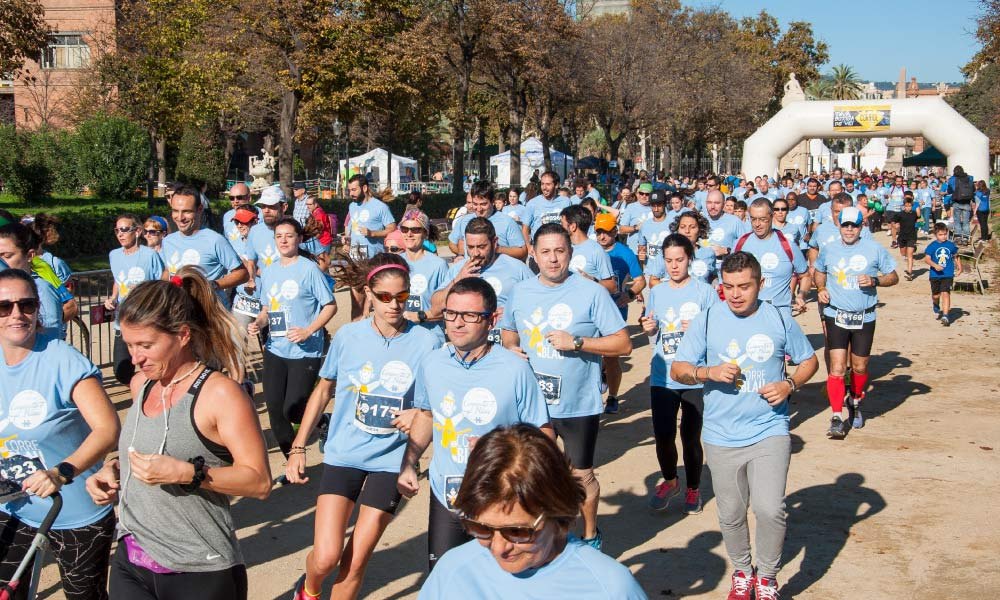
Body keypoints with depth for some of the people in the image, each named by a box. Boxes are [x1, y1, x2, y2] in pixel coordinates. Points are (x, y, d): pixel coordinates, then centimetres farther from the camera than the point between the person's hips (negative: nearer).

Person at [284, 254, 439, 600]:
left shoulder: (426, 343, -8)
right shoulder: (348, 336, -4)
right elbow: (323, 391, 8)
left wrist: (421, 416, -18)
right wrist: (298, 447, 5)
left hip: (390, 461, 0)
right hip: (343, 455, 1)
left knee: (356, 561, 3)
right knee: (326, 557, -7)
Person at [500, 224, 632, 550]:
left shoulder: (592, 293, -11)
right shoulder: (520, 292, 3)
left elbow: (624, 344, -12)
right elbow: (508, 332, 20)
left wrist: (576, 342, -21)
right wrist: (510, 348, -3)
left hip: (578, 404, -3)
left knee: (582, 474, 12)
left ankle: (590, 535, 35)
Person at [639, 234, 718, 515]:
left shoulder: (705, 291, -4)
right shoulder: (656, 293, 8)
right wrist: (648, 329, -6)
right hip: (662, 377, 3)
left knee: (691, 437, 4)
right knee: (663, 436, 5)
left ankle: (693, 488, 25)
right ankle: (669, 481, 32)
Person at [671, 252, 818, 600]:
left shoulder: (779, 320, -1)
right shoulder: (706, 321, -3)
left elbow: (808, 360, 12)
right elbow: (677, 370, 0)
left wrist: (790, 384, -8)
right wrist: (710, 372, -19)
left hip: (770, 431, -1)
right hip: (721, 438, 1)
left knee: (770, 509, -12)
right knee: (731, 515, 12)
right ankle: (742, 572, 37)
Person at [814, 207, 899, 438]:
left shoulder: (874, 249, 0)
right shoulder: (829, 250, 5)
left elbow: (894, 277, 5)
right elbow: (819, 271, 23)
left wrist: (875, 281, -14)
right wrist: (821, 288, 4)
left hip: (864, 317, 0)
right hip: (836, 316, 0)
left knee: (860, 367, 10)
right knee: (837, 367, -11)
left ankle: (855, 403, 38)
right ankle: (837, 418, -10)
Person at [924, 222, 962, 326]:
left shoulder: (951, 245, 3)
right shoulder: (932, 246, -5)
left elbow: (956, 257, 18)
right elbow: (927, 258, -13)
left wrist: (959, 268, 11)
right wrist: (935, 265, -29)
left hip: (948, 275, 0)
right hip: (935, 275, 0)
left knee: (945, 293, -14)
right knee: (936, 295, 13)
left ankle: (945, 316, -16)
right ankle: (937, 309, 46)